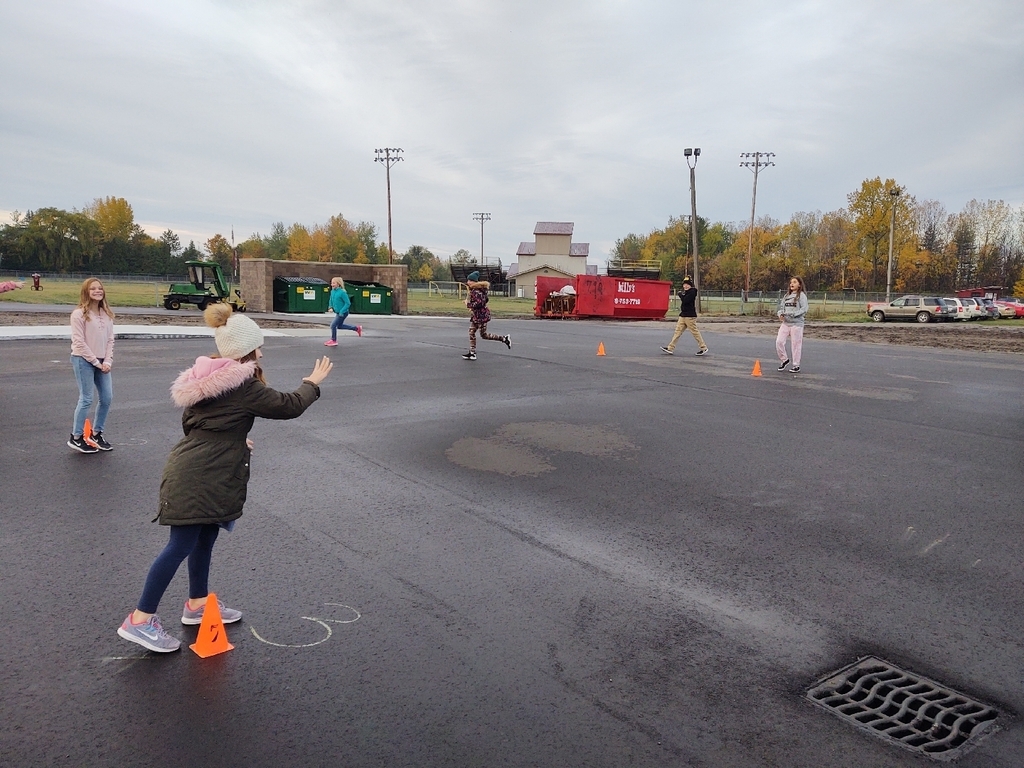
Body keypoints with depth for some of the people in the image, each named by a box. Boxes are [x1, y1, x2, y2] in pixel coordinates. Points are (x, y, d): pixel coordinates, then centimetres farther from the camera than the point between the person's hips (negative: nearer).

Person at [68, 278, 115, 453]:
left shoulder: (107, 314, 9)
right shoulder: (79, 314, -10)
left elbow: (110, 339, 8)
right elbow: (79, 342, -13)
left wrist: (107, 361, -4)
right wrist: (96, 362, -13)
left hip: (102, 361, 6)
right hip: (83, 360, -6)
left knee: (107, 398, 6)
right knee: (86, 399, -5)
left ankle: (97, 434, 22)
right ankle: (76, 438, 8)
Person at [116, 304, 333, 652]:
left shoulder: (207, 378, 11)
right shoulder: (242, 386, -16)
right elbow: (288, 406, -11)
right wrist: (312, 383, 6)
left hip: (195, 470, 10)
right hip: (200, 477, -10)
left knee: (204, 537, 18)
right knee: (182, 545, -3)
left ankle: (197, 603, 31)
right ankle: (140, 620, 4)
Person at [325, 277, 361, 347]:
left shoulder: (342, 292, -22)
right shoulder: (332, 291, 1)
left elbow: (348, 303, -21)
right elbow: (331, 300, 18)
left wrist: (342, 311, -24)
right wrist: (331, 307, 1)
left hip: (343, 313, -9)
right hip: (337, 312, 9)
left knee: (333, 325, -8)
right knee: (339, 325, 23)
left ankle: (333, 341, 10)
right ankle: (357, 328, 35)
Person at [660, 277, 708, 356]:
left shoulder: (692, 292, -10)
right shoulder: (685, 292, 17)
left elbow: (685, 300, -21)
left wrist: (681, 294, -6)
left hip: (690, 316, -9)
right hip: (683, 315, 9)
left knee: (695, 332, -5)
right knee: (678, 331, 4)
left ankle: (703, 348, 4)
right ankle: (670, 348, 2)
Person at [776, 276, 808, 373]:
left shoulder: (801, 295, -2)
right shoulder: (786, 296, 16)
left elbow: (804, 309, -12)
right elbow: (781, 307, 14)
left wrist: (793, 314, -22)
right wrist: (780, 314, -7)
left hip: (796, 323, -5)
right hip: (785, 323, 5)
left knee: (796, 344, -1)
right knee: (779, 341, -5)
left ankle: (796, 365, 9)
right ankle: (784, 360, 16)